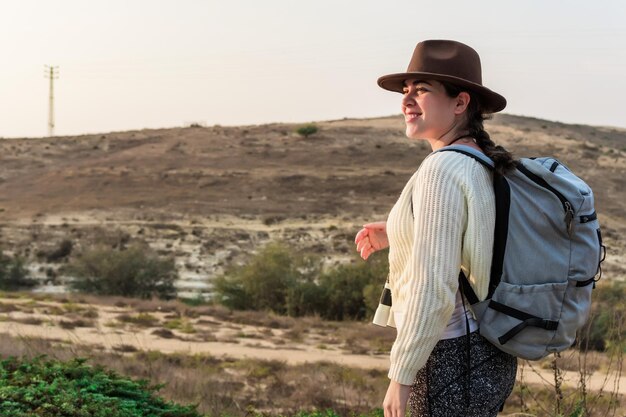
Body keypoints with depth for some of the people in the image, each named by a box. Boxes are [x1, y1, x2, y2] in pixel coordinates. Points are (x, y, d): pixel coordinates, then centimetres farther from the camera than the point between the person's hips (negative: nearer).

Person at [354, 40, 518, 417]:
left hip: (450, 360, -9)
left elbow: (432, 287, -24)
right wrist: (397, 235, 21)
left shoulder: (442, 170, -20)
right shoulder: (485, 167, 7)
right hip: (488, 354, 9)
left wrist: (401, 375, -18)